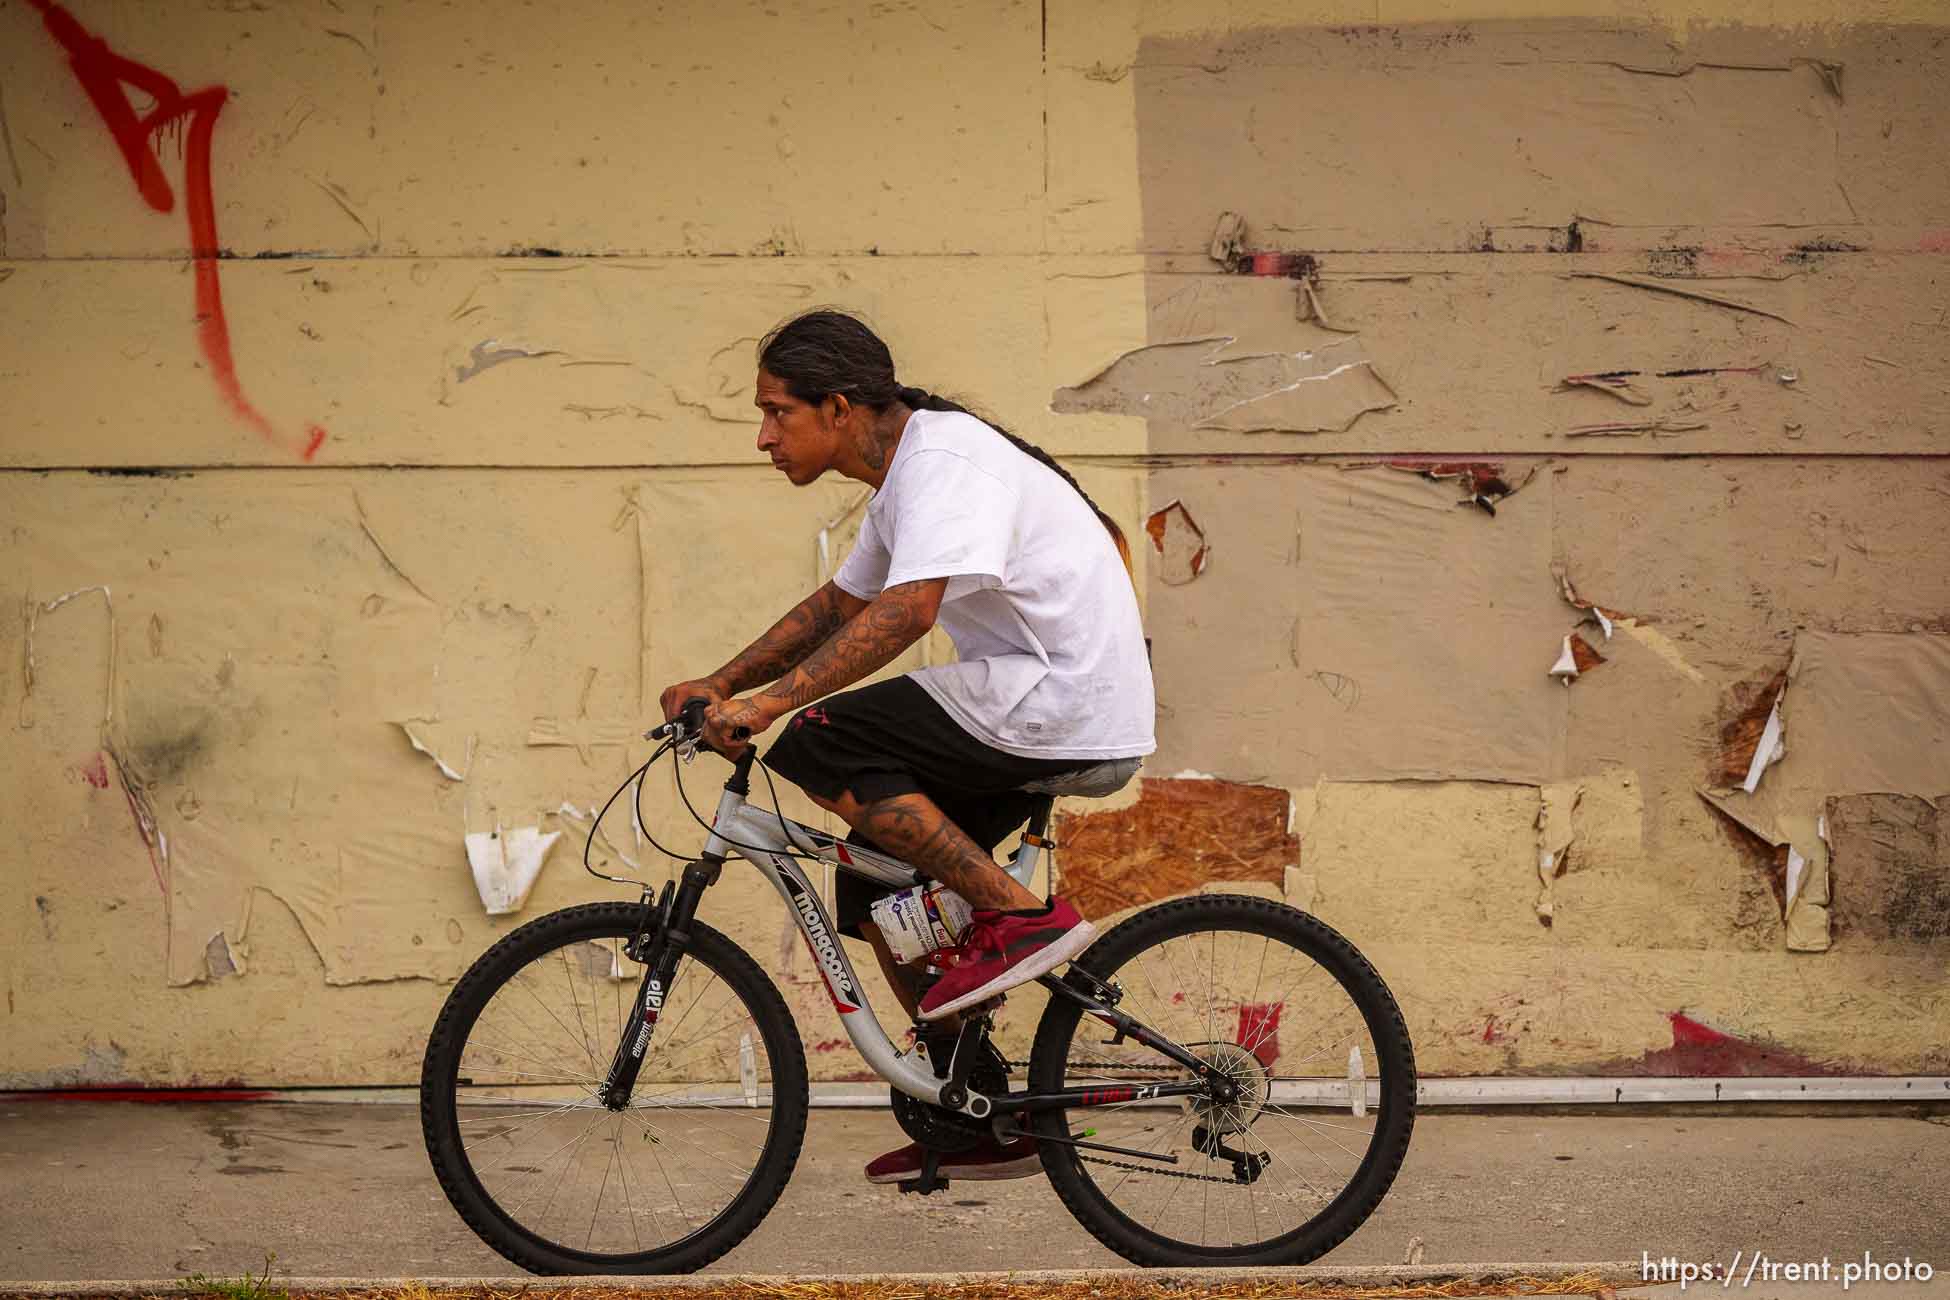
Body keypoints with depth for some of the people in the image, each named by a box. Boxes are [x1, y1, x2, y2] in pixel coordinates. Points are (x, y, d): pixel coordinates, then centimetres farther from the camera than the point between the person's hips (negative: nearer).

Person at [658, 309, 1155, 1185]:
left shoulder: (946, 463, -15)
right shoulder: (904, 474, 17)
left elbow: (905, 611, -29)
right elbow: (840, 605, 26)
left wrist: (768, 703, -32)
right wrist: (719, 685, 17)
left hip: (1065, 702, -10)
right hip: (1065, 711, 10)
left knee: (820, 747, -14)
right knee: (878, 877, 12)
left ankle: (1021, 918, -12)